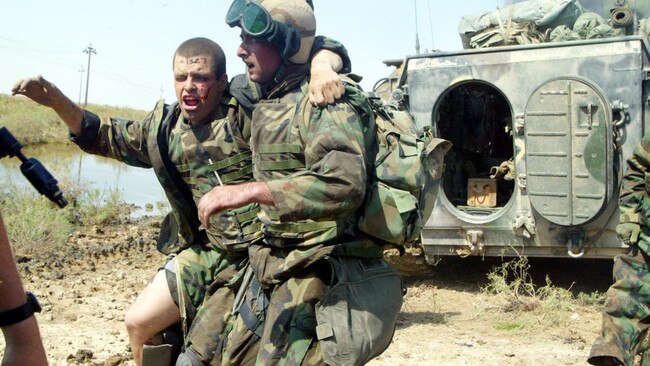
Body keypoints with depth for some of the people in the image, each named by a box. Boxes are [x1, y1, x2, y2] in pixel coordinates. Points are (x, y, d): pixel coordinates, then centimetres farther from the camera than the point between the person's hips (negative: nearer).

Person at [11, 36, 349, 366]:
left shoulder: (245, 106, -12)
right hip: (204, 252, 6)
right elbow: (102, 136, 21)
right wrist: (56, 100, 8)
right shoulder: (165, 127, 5)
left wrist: (321, 67, -35)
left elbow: (319, 49, -12)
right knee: (139, 323, 10)